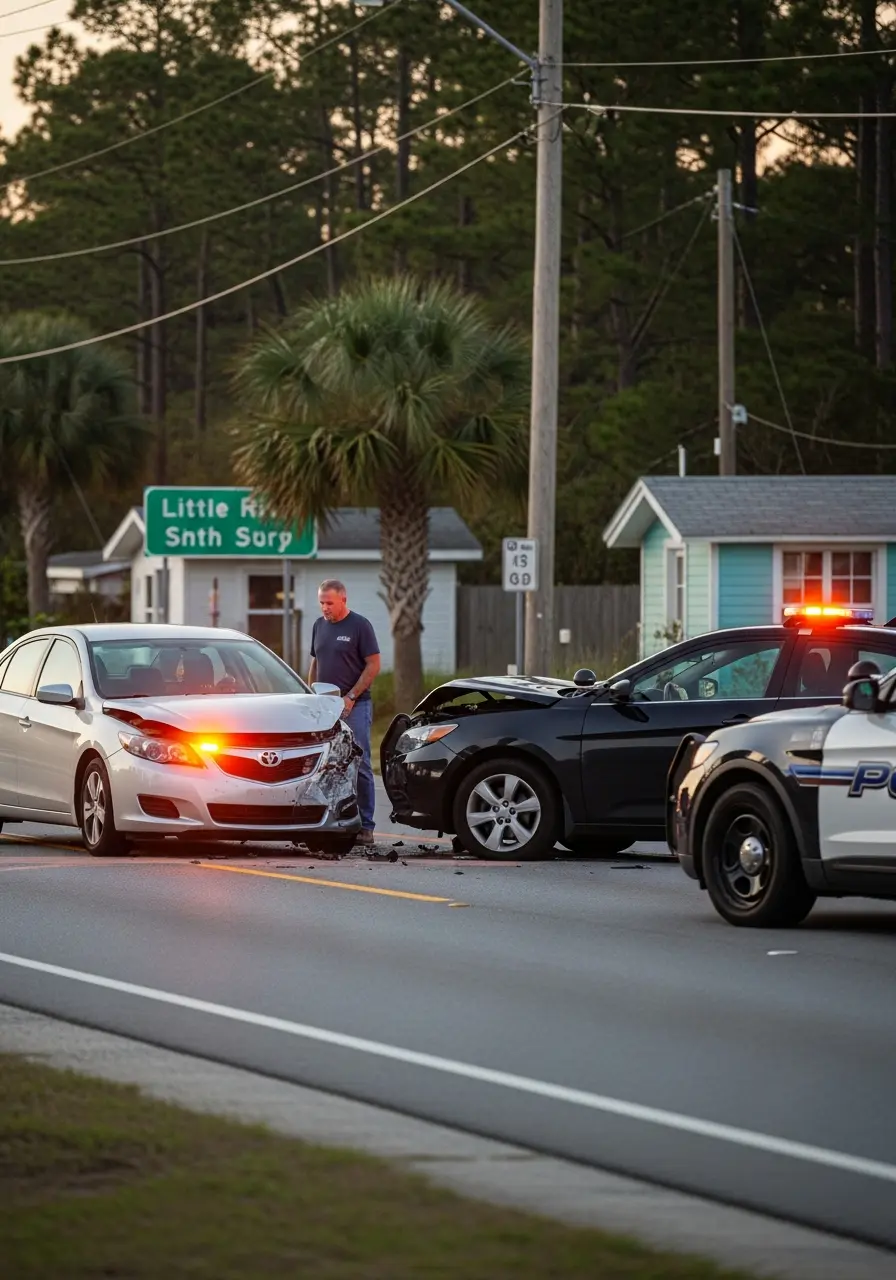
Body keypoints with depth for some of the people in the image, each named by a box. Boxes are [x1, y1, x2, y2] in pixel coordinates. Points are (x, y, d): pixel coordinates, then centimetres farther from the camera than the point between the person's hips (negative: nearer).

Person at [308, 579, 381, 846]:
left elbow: (373, 666, -7)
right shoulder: (319, 625, 13)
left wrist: (350, 698, -13)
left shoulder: (359, 626, -5)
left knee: (359, 766, -7)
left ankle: (365, 826, -5)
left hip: (354, 707, -6)